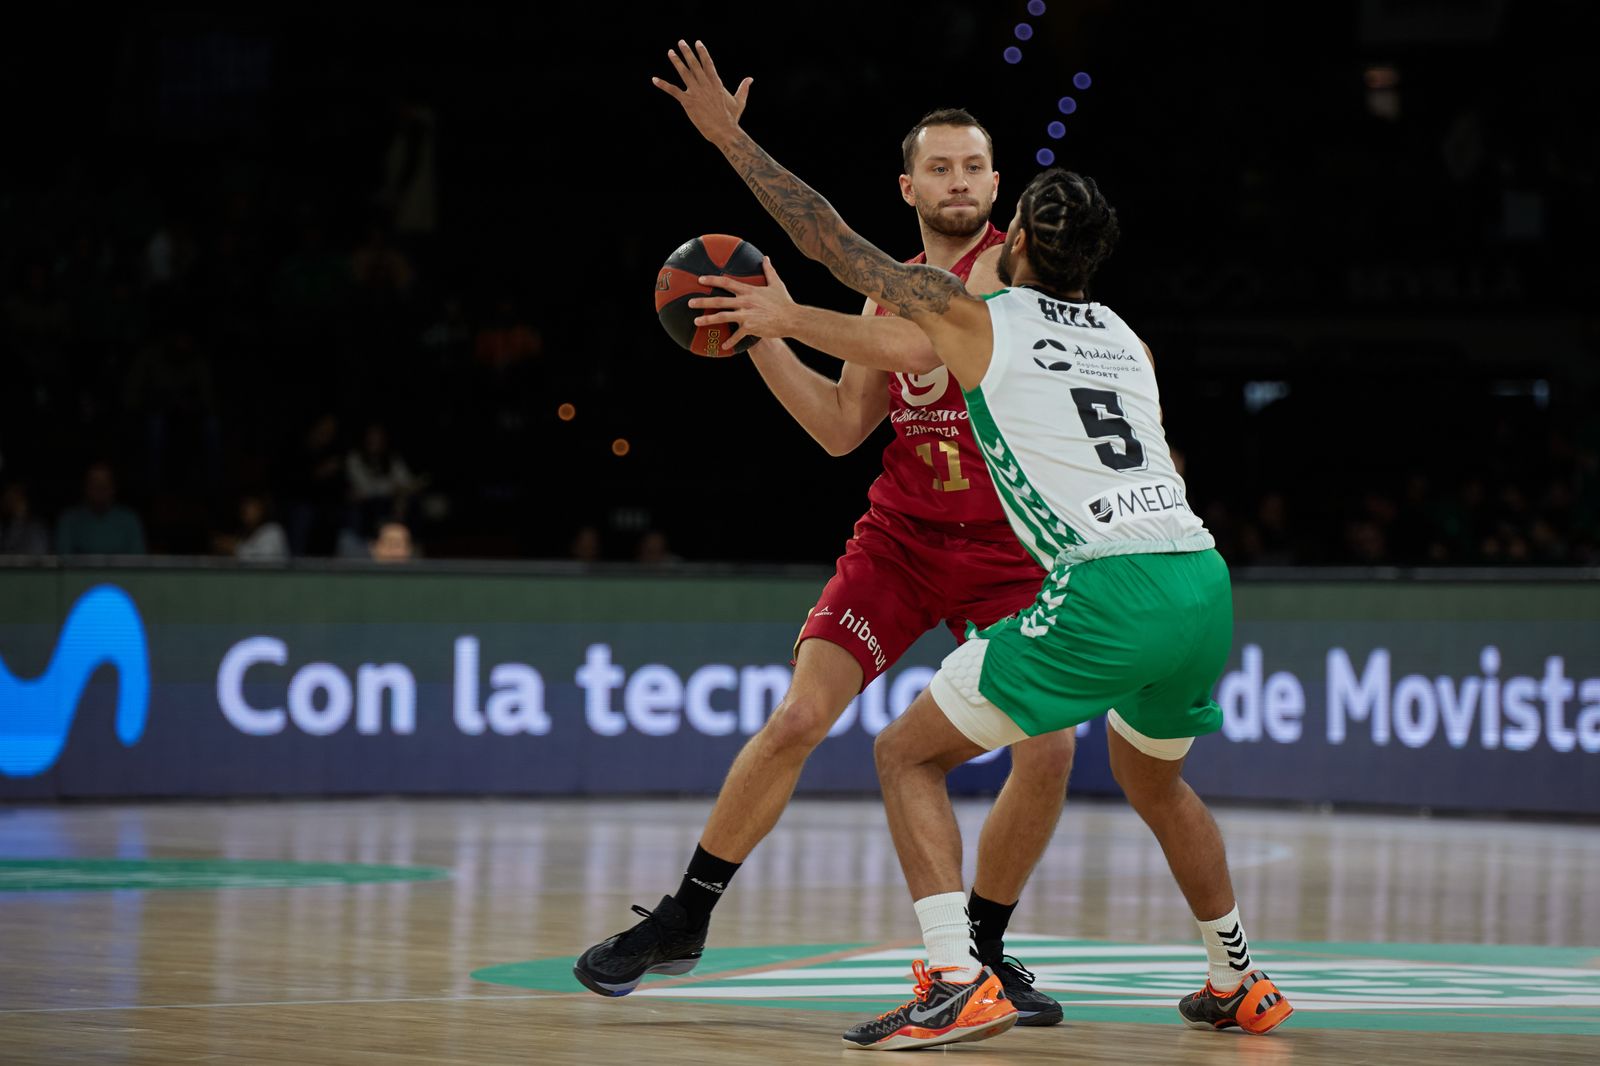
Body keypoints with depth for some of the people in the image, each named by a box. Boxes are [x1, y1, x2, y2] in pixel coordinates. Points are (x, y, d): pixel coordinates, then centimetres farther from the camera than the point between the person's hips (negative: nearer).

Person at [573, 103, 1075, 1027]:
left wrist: (793, 316, -19)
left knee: (1048, 751, -13)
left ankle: (982, 948, 8)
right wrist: (760, 338, 2)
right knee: (798, 717, -9)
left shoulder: (1011, 263, -9)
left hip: (1009, 551, -3)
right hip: (902, 535, 3)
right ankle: (683, 922, 2)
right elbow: (842, 428, 11)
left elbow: (913, 342, -24)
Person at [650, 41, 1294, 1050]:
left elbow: (832, 238, 12)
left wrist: (730, 137, 21)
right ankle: (1241, 984, 41)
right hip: (1204, 579, 7)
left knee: (909, 751, 4)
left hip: (1107, 589, -6)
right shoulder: (1128, 341, 23)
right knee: (1150, 772, 34)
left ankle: (959, 983, -12)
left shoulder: (974, 319, 8)